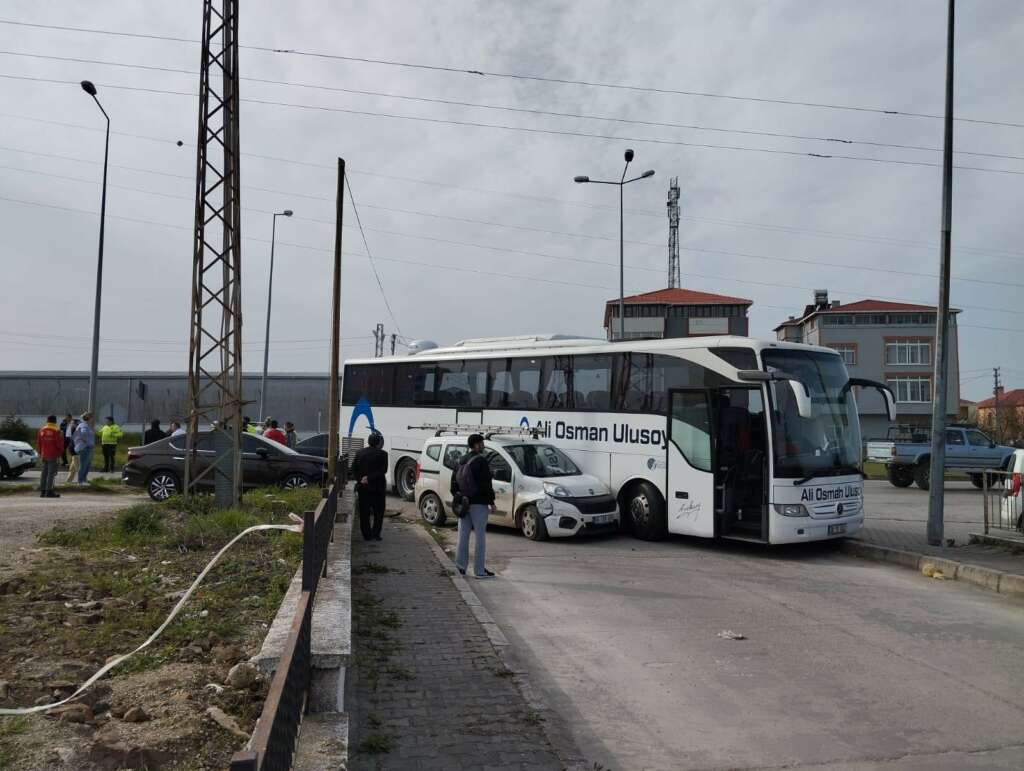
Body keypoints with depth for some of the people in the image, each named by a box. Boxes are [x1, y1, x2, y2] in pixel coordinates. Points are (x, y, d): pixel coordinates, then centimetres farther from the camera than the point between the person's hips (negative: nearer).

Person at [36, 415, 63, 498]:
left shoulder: (42, 430, 9)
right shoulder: (56, 431, -10)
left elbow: (38, 443, 14)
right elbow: (60, 444, -11)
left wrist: (40, 454, 22)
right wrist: (60, 454, 0)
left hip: (44, 455, 6)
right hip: (53, 456, -6)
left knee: (44, 473, 11)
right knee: (51, 473, -5)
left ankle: (42, 491, 13)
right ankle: (49, 491, -8)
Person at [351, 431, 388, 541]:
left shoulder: (359, 453, 4)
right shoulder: (382, 454, -8)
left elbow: (354, 469, 2)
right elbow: (383, 470, -14)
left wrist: (359, 479, -3)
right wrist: (370, 478, -13)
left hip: (363, 487, 3)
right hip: (377, 487, -3)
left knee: (364, 513, 8)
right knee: (378, 512, 7)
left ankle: (366, 535, 8)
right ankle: (375, 534, 2)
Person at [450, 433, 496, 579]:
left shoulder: (462, 460, 11)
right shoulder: (481, 461, -13)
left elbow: (454, 480, 16)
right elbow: (486, 484, -17)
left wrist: (456, 496, 20)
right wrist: (491, 502, -12)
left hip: (464, 503, 8)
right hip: (479, 503, -7)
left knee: (464, 534, 14)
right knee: (480, 536, -2)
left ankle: (461, 563, 16)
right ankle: (479, 570, 0)